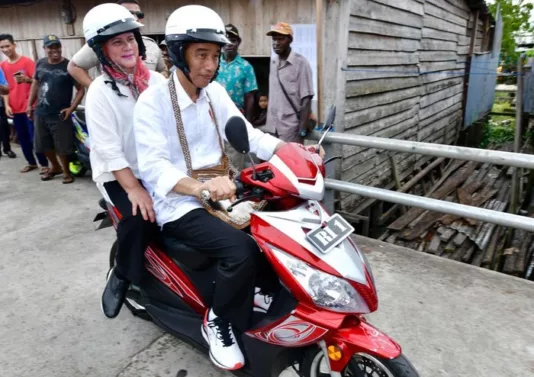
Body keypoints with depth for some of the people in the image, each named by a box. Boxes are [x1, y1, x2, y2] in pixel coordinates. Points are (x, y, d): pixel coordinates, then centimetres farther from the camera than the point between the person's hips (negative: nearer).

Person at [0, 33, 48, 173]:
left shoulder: (27, 61, -6)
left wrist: (26, 79, -27)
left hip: (30, 107, -5)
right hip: (15, 108, 5)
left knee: (35, 137, -4)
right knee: (22, 138, 9)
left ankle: (44, 164, 4)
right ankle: (31, 162, 20)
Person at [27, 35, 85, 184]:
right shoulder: (40, 64, 6)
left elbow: (81, 89, -9)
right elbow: (35, 84, 18)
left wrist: (71, 108, -17)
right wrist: (30, 104, 16)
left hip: (60, 115, -5)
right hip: (40, 113, 5)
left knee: (63, 146, 0)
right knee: (44, 144, 15)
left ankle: (66, 171, 21)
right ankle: (55, 167, 37)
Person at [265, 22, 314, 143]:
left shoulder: (300, 63, -10)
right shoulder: (273, 62, 10)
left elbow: (306, 100, -11)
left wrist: (302, 132, -15)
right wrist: (268, 124, 13)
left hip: (291, 129, -6)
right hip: (271, 128, 6)